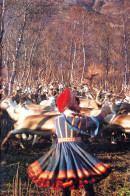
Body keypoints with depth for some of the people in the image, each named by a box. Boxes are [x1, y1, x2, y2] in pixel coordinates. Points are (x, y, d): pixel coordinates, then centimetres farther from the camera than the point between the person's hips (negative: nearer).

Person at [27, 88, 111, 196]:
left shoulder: (57, 120, 5)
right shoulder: (78, 118, -9)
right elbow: (96, 121, 1)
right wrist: (104, 112, 17)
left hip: (60, 150, 5)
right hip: (76, 151, -5)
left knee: (64, 179, 12)